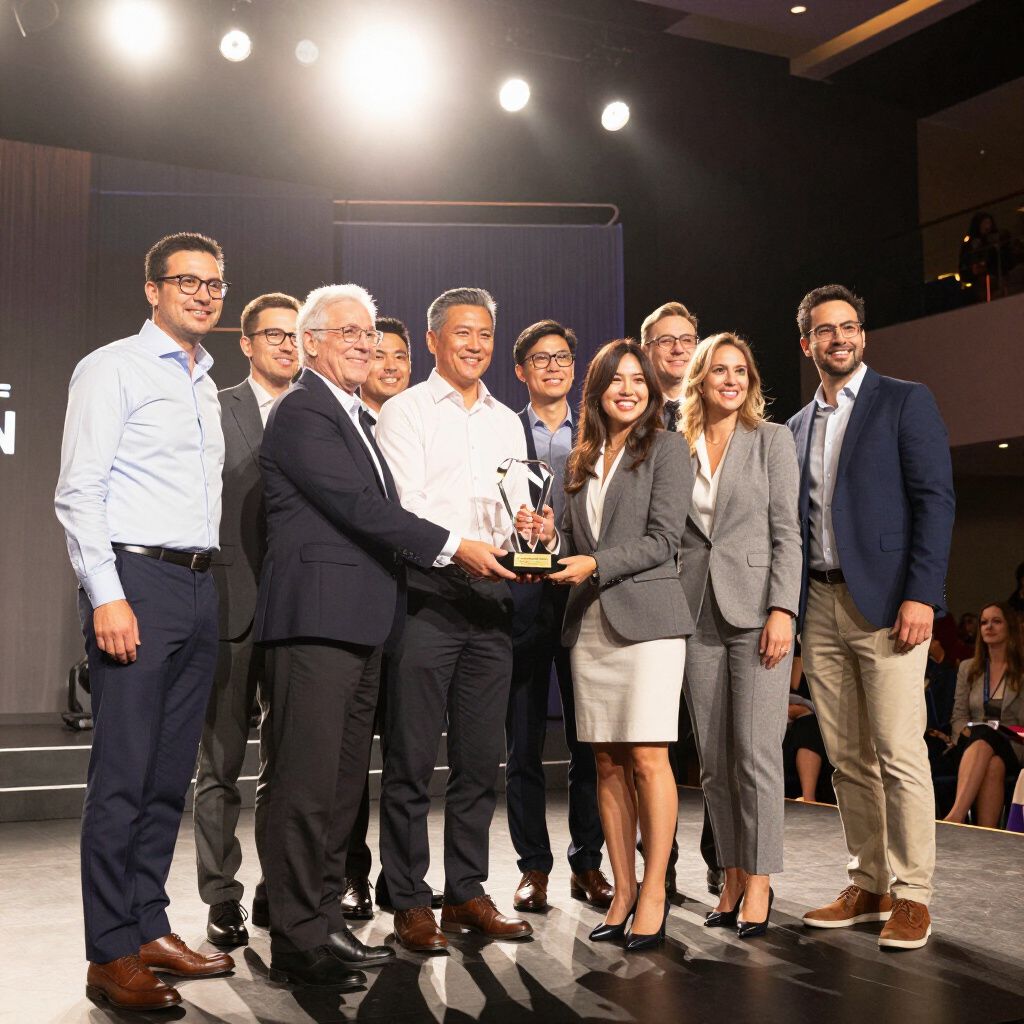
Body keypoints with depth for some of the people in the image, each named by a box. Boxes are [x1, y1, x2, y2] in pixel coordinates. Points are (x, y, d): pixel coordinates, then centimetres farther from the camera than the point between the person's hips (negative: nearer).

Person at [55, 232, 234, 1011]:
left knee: (171, 775, 10)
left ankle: (149, 928, 20)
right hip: (136, 579, -7)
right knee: (123, 775, -6)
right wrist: (107, 596, -17)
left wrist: (211, 582, 11)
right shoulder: (112, 368, -1)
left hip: (199, 588, 7)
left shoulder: (206, 384, 20)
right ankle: (111, 955, 2)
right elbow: (78, 492, -9)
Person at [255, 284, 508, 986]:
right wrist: (452, 548, -15)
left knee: (343, 781, 13)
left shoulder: (356, 417, 23)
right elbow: (357, 505, -16)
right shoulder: (302, 412, -8)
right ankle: (297, 938, 3)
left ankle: (326, 921, 22)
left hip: (360, 624, 10)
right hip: (317, 619, -10)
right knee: (307, 782, -5)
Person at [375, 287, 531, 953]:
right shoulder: (404, 412, 2)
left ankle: (467, 894, 20)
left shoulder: (507, 422, 20)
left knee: (481, 758, 9)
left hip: (492, 598, 6)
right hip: (427, 595, -5)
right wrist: (463, 550, -25)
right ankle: (410, 902, 8)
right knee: (412, 757, -2)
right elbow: (405, 507, -10)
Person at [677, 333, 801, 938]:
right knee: (714, 759, 6)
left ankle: (759, 882, 3)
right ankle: (732, 878, 16)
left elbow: (787, 531, -2)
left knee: (756, 752, -7)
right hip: (697, 613, 3)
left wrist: (782, 610, -12)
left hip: (755, 609, -3)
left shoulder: (772, 439, 4)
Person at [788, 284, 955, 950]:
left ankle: (911, 895, 3)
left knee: (899, 755, -6)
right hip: (820, 606, 6)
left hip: (885, 603, -5)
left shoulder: (905, 402, 2)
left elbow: (935, 499, -6)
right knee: (847, 759, 8)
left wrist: (921, 595, -16)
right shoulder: (799, 425, 19)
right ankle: (868, 886, 17)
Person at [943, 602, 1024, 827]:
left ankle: (954, 817, -53)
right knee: (992, 765, -37)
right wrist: (970, 732, -9)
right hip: (973, 746, 2)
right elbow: (958, 717, 15)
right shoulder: (968, 668, 17)